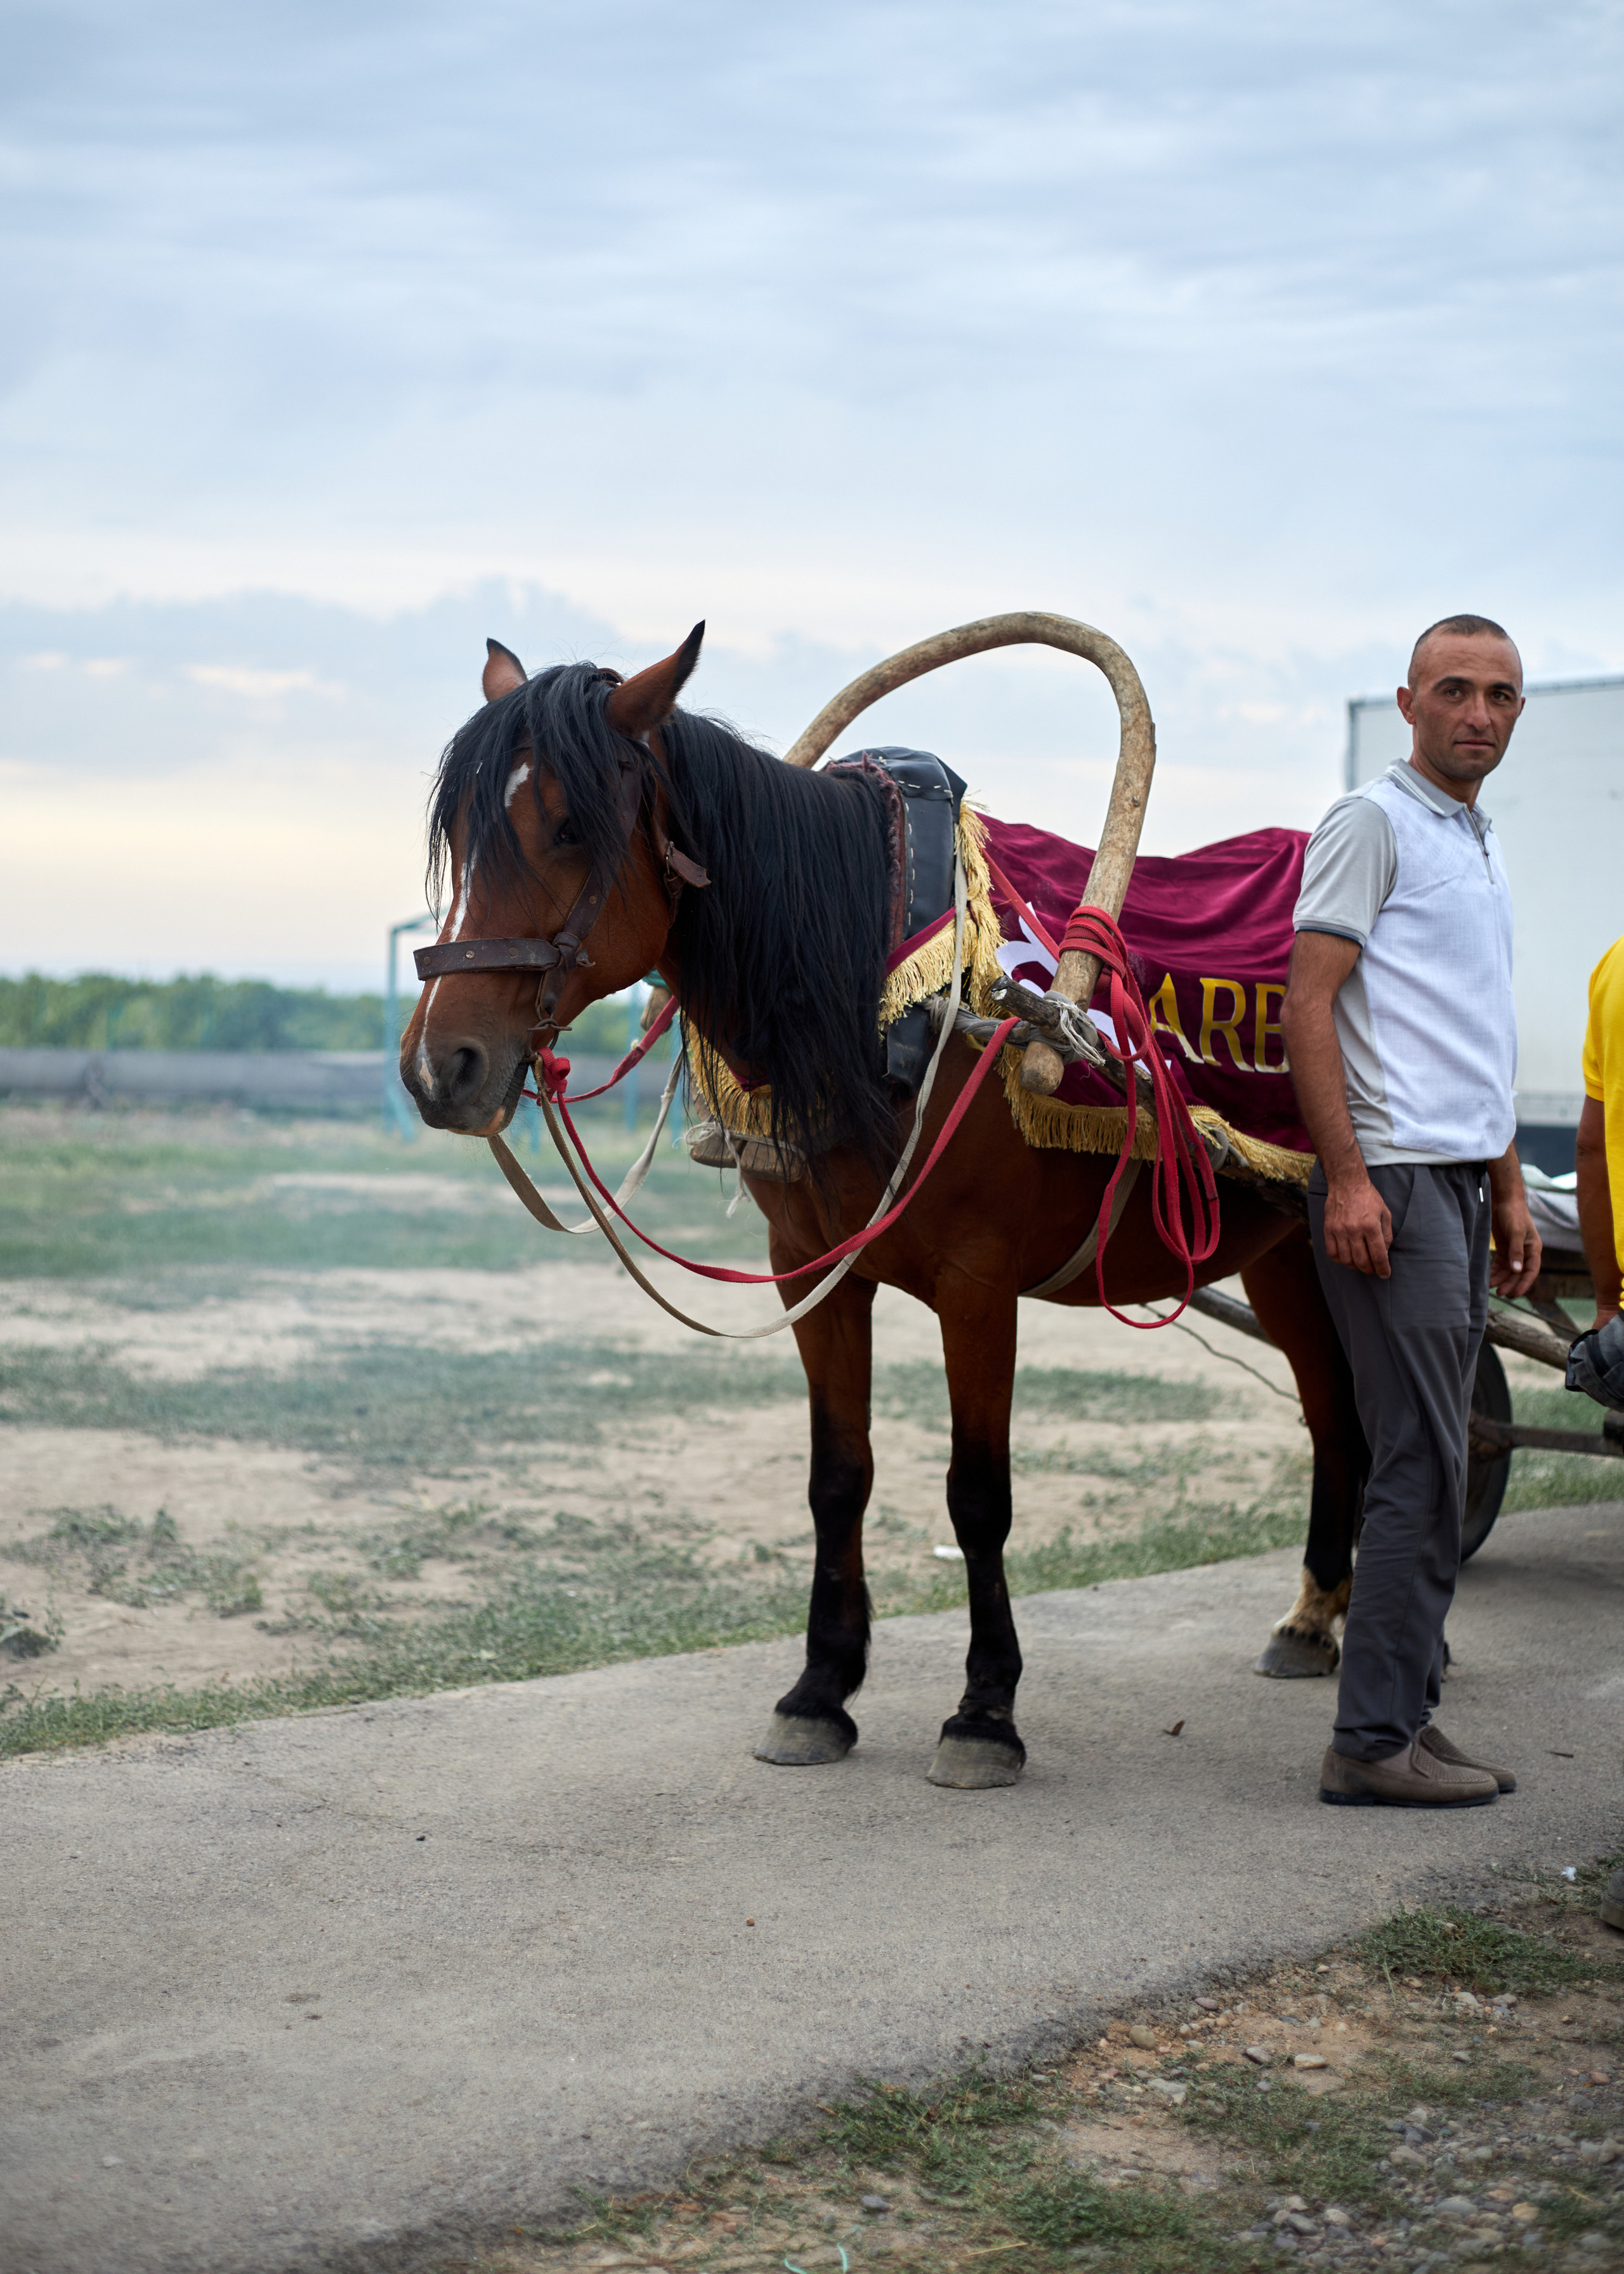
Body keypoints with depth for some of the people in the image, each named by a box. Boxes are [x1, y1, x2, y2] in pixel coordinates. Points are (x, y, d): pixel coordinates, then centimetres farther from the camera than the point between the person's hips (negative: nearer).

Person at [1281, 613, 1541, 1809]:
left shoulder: (1484, 848, 20)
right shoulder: (1373, 823, -6)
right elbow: (1308, 1005, -14)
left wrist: (1510, 1192, 19)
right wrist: (1348, 1179, -21)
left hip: (1463, 1184, 9)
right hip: (1394, 1180, -9)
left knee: (1431, 1466, 10)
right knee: (1424, 1465, -10)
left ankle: (1406, 1714, 17)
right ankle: (1375, 1741, -5)